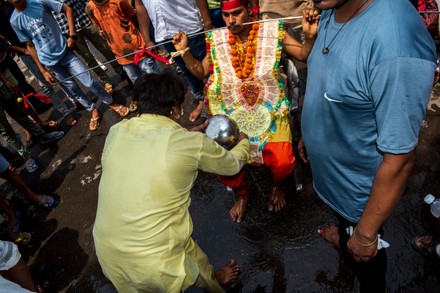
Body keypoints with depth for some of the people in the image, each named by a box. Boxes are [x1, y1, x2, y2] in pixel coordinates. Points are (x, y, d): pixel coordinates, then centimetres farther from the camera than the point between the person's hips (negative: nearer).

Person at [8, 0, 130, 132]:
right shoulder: (14, 21, -2)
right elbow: (30, 45, 5)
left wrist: (72, 36, -10)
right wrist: (43, 71, 4)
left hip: (64, 51, -2)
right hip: (50, 62, 2)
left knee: (89, 82, -8)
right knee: (73, 89, 9)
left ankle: (111, 103, 15)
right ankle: (94, 111, 29)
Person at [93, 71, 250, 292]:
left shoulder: (116, 132, -4)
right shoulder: (191, 143, -16)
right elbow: (233, 164, 4)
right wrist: (243, 143, 24)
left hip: (106, 255, 4)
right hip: (154, 264, -3)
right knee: (197, 264, 29)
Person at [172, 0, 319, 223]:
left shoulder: (273, 31, -2)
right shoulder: (217, 40, 5)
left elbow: (303, 56, -3)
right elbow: (201, 73, 13)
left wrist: (310, 36, -23)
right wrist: (184, 51, 0)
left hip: (269, 110, -2)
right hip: (231, 113, 2)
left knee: (282, 162, -23)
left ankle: (276, 186, 19)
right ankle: (242, 194, 18)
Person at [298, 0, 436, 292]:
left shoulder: (396, 44, -38)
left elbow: (399, 160, -30)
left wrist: (365, 235, -19)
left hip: (360, 187, -6)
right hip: (331, 168, 7)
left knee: (362, 252, 23)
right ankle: (345, 235, 68)